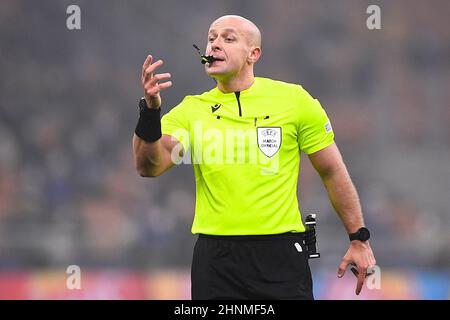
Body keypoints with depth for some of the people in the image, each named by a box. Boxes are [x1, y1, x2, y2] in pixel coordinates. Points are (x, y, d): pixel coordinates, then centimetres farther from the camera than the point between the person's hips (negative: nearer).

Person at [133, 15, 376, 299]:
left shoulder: (293, 99, 0)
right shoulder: (191, 110, 5)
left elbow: (333, 172, 6)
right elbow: (149, 166, -8)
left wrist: (360, 239, 6)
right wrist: (150, 110, -23)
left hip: (281, 254, -2)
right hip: (215, 256, 2)